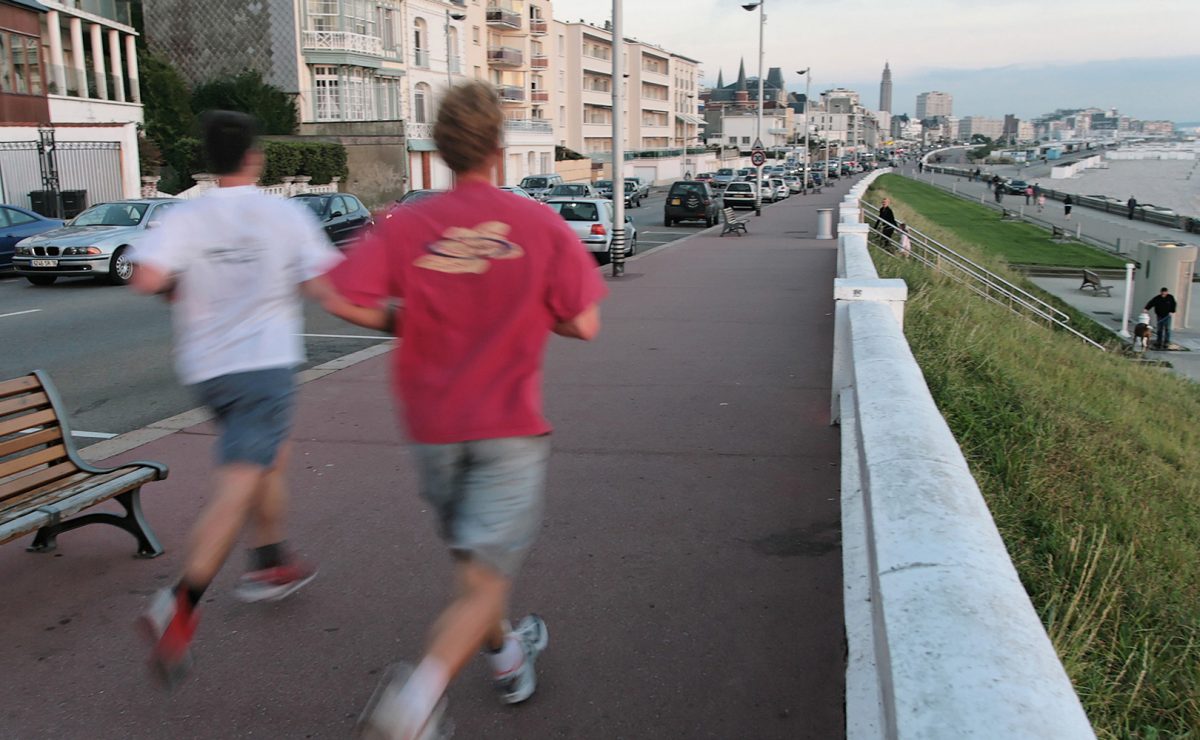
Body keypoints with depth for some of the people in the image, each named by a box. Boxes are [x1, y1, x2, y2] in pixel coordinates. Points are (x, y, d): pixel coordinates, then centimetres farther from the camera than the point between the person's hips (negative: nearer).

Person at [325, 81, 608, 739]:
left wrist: (408, 319, 3)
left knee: (470, 558, 24)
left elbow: (342, 300, -15)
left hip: (432, 427, 3)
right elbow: (583, 325, -6)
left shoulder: (403, 227, -5)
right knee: (485, 583, -1)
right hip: (509, 428, -3)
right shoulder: (540, 224, -7)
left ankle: (508, 657, 46)